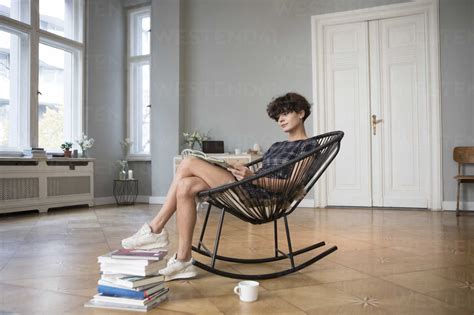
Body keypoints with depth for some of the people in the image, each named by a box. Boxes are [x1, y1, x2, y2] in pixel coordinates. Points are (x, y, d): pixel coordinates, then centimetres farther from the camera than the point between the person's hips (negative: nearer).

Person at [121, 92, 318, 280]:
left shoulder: (308, 146, 5)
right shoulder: (277, 146, 30)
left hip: (259, 193, -8)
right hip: (244, 188, 8)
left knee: (189, 163, -15)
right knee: (186, 186, -15)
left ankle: (155, 230, -4)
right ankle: (183, 261, -12)